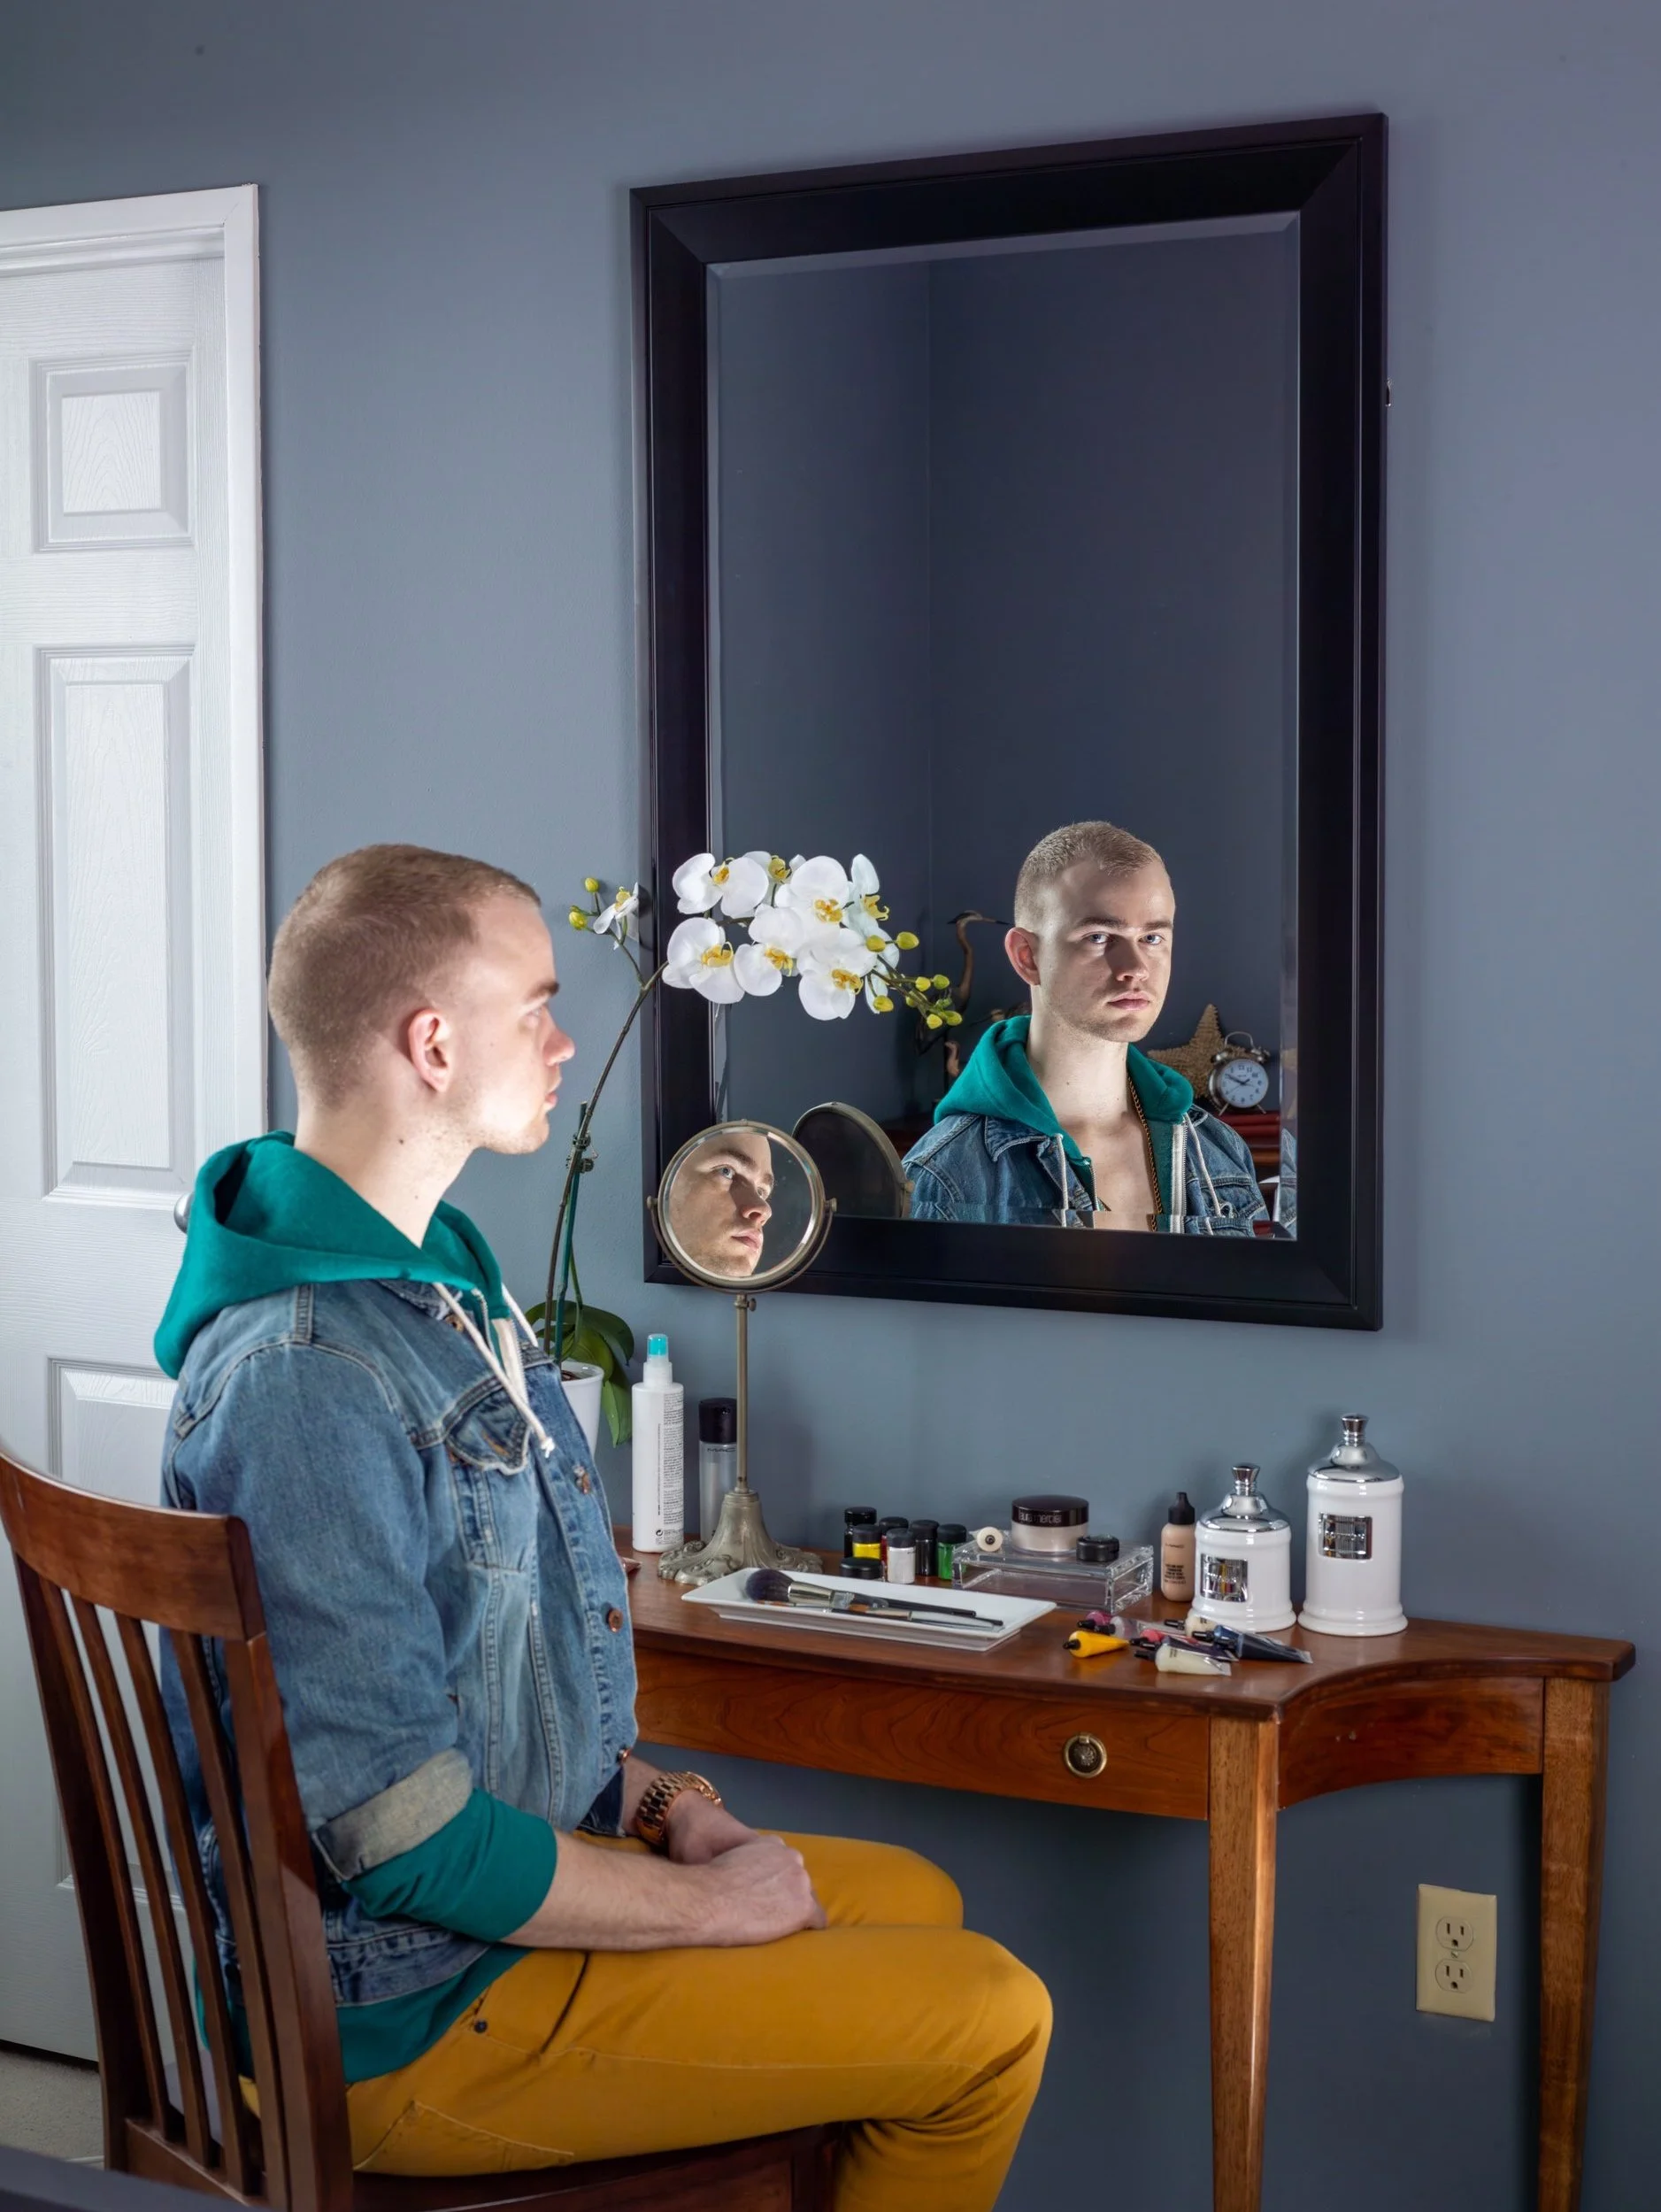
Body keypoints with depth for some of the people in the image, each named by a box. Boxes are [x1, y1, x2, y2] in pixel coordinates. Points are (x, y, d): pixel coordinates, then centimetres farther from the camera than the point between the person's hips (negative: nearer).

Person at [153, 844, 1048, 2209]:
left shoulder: (433, 1278, 8)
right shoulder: (305, 1379, -27)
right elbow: (404, 1831, -27)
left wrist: (650, 1797, 5)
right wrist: (709, 1904, -14)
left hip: (496, 1887, 11)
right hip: (411, 2016, -10)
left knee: (912, 1899, 21)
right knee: (989, 2017, -6)